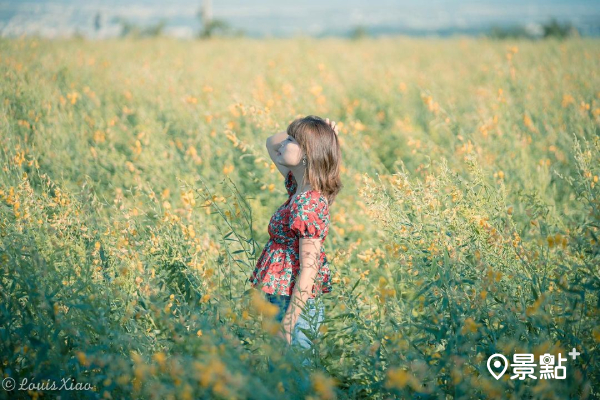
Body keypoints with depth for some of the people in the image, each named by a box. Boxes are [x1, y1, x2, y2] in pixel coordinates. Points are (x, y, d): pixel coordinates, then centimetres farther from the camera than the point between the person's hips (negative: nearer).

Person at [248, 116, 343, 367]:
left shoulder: (308, 205, -20)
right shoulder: (300, 186, 5)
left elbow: (308, 273, -22)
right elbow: (272, 143, 21)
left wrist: (286, 326, -21)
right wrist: (315, 132, 4)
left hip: (295, 305, -9)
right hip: (282, 299, 9)